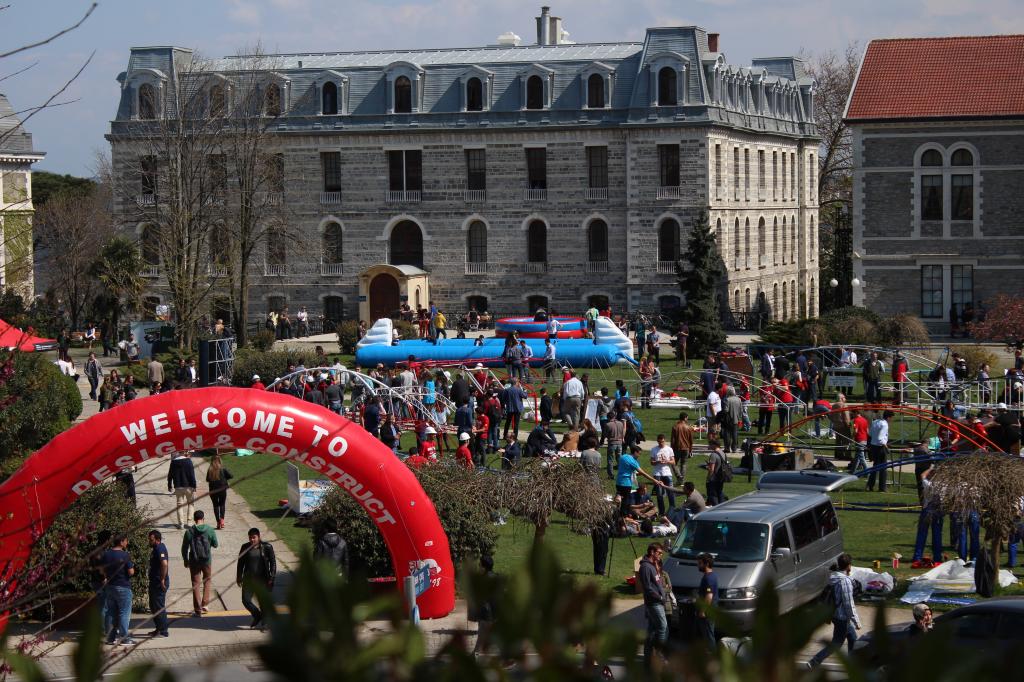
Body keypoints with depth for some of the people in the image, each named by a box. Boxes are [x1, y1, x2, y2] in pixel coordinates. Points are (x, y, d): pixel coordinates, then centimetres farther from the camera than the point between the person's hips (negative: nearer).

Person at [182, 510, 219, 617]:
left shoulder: (189, 532, -8)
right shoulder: (210, 530, -7)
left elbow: (184, 548, -2)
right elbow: (215, 545, 2)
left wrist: (186, 561, 11)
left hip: (194, 561, -1)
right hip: (207, 560, 1)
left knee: (196, 584, 6)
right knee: (207, 581, 22)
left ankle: (198, 610, 5)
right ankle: (204, 604, 17)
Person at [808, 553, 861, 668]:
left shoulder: (833, 578, 3)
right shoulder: (845, 581, -24)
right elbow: (849, 604, -23)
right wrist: (856, 621, -16)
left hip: (836, 614, 9)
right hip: (842, 618, -9)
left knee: (853, 639, 20)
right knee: (837, 643, 1)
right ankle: (814, 662, 0)